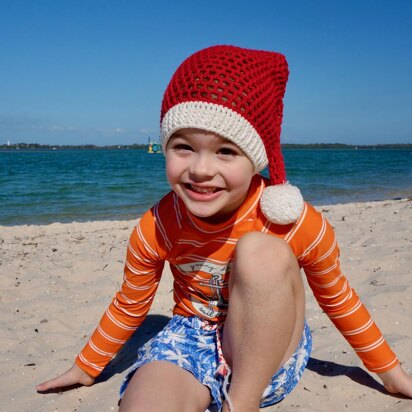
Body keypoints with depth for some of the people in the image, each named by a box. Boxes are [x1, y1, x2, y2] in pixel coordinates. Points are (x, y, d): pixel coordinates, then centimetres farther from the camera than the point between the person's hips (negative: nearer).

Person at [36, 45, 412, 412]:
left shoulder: (298, 223, -21)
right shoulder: (155, 228, -16)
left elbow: (338, 299, -1)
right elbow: (129, 306, 4)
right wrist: (86, 368, 18)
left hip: (269, 357, 2)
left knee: (261, 250, -32)